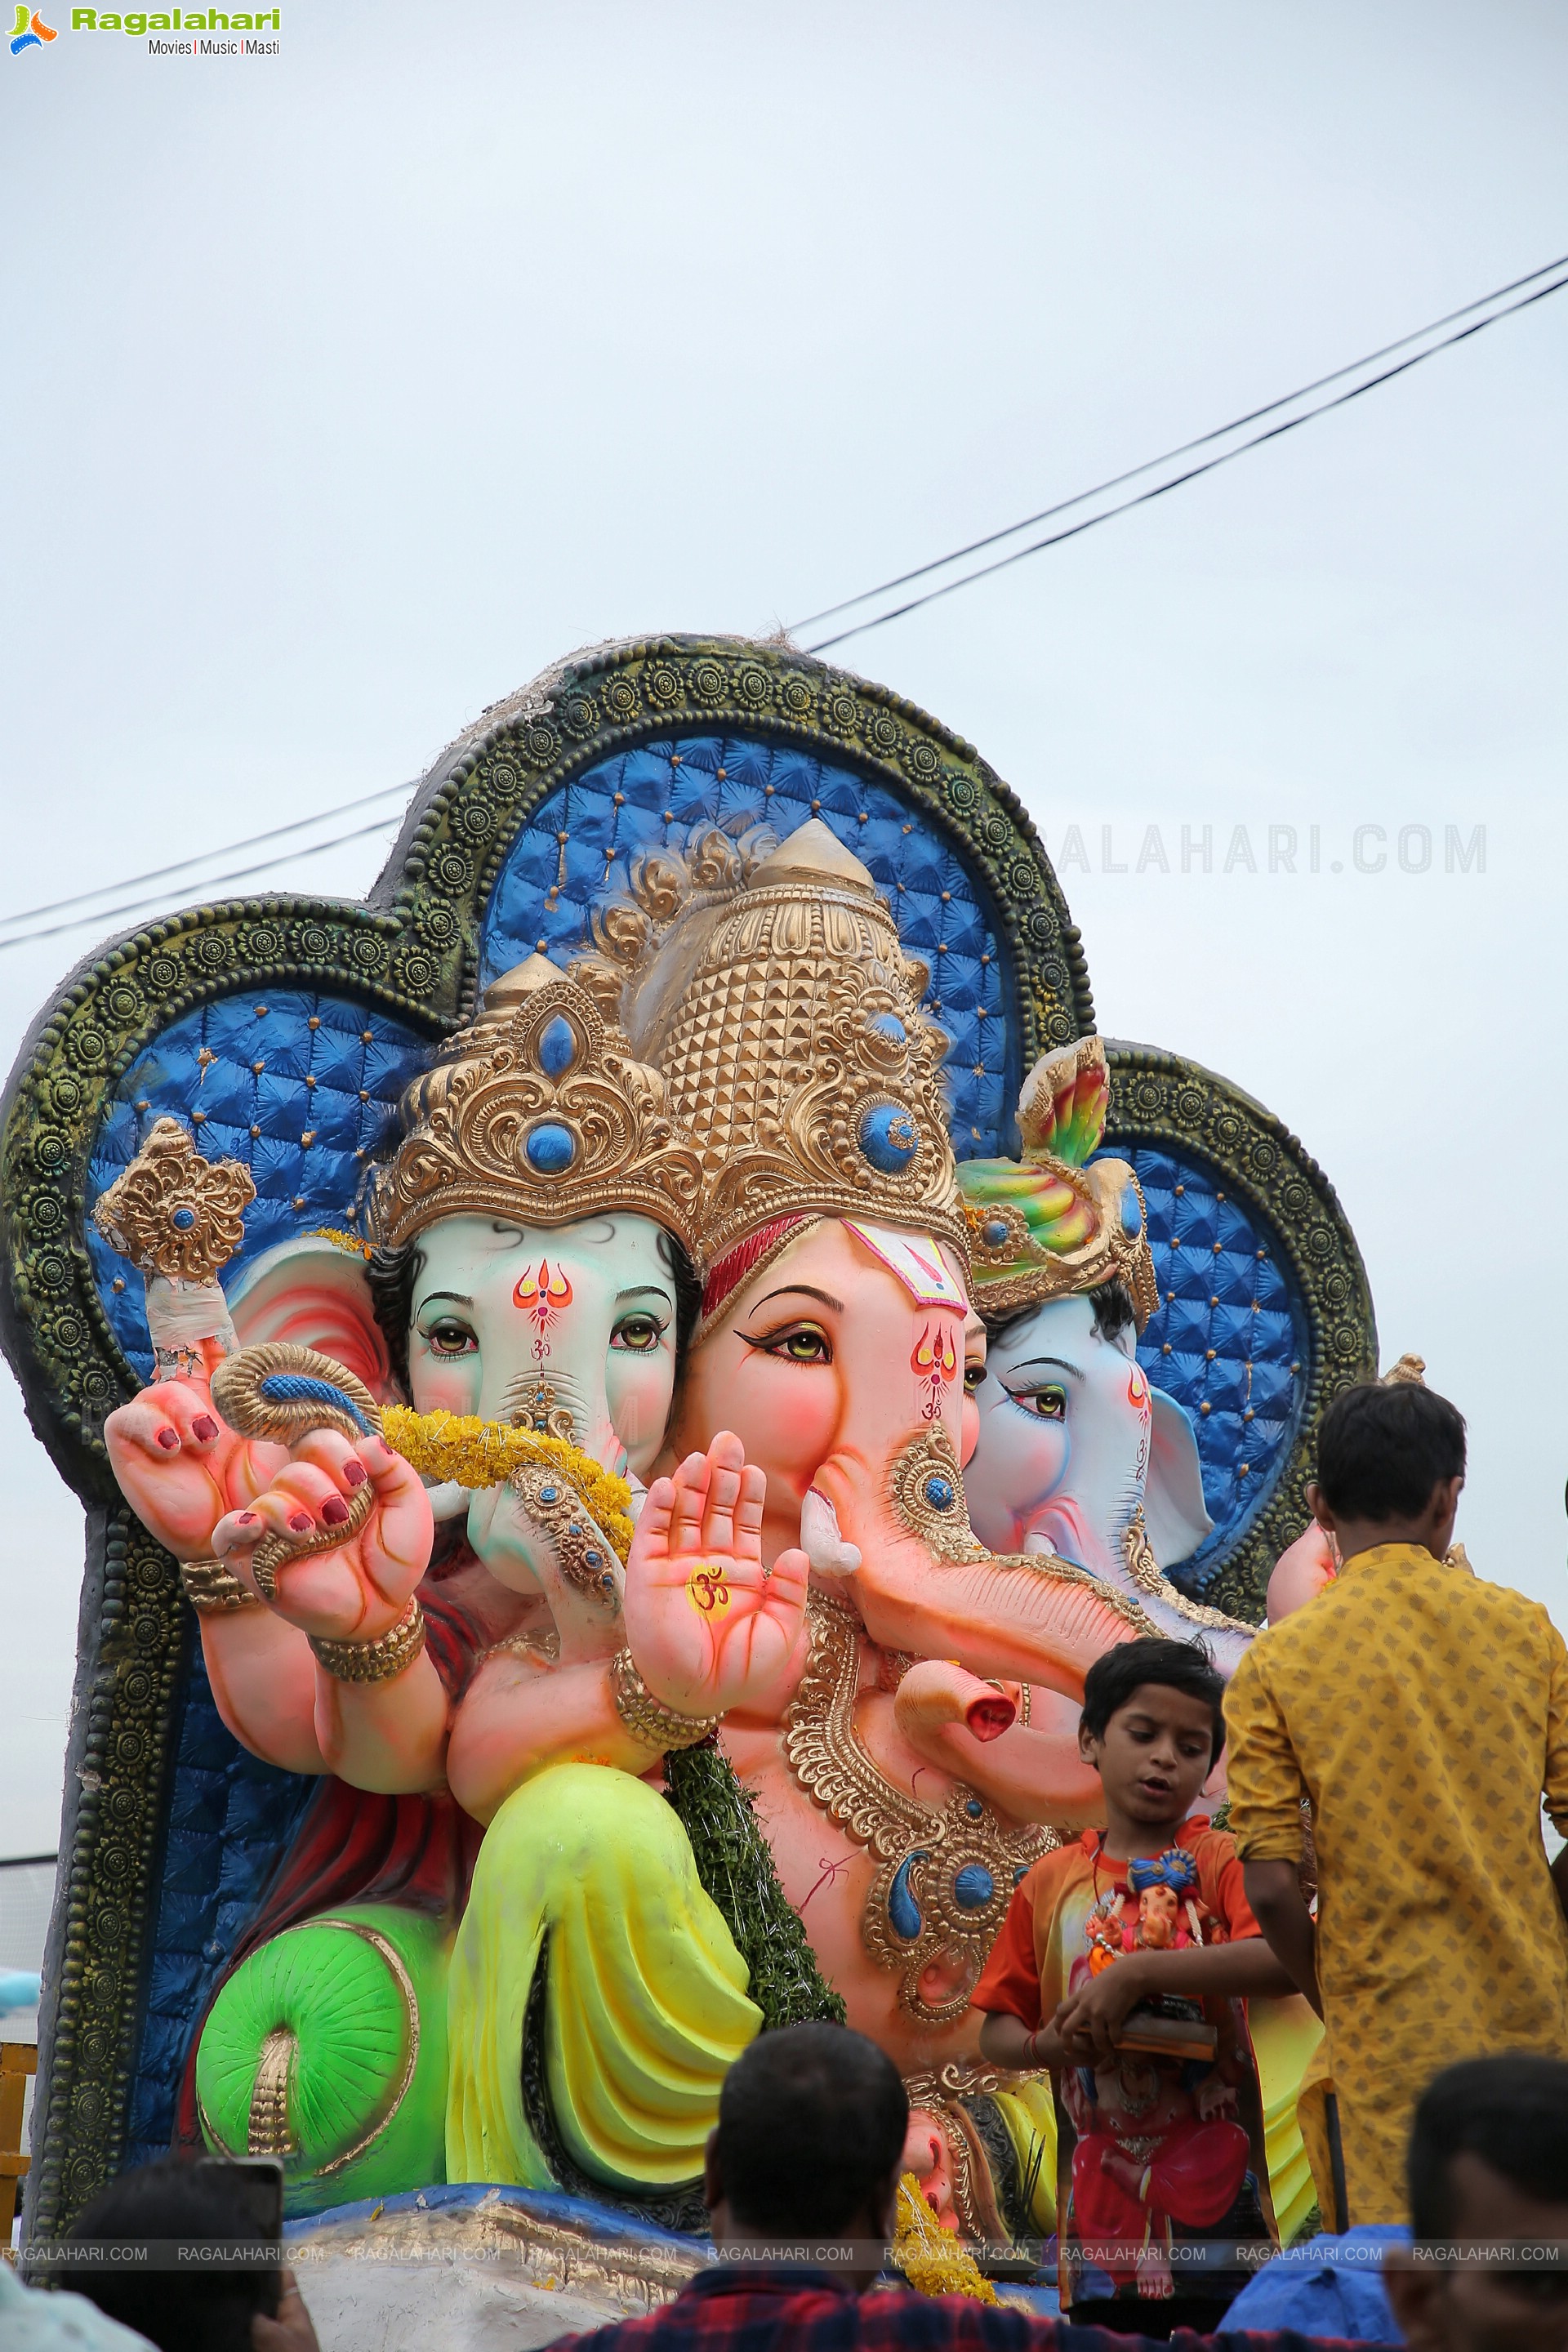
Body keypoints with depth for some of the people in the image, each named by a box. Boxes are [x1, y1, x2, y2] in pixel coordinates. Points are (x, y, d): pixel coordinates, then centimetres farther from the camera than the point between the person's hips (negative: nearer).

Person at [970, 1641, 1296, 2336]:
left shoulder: (1220, 1862, -1)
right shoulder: (1051, 1882, 8)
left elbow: (1286, 1958, -21)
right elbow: (995, 2032, 11)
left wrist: (1138, 1971, -25)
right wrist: (1046, 2045, -12)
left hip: (1215, 2188, -2)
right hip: (1099, 2200, 2)